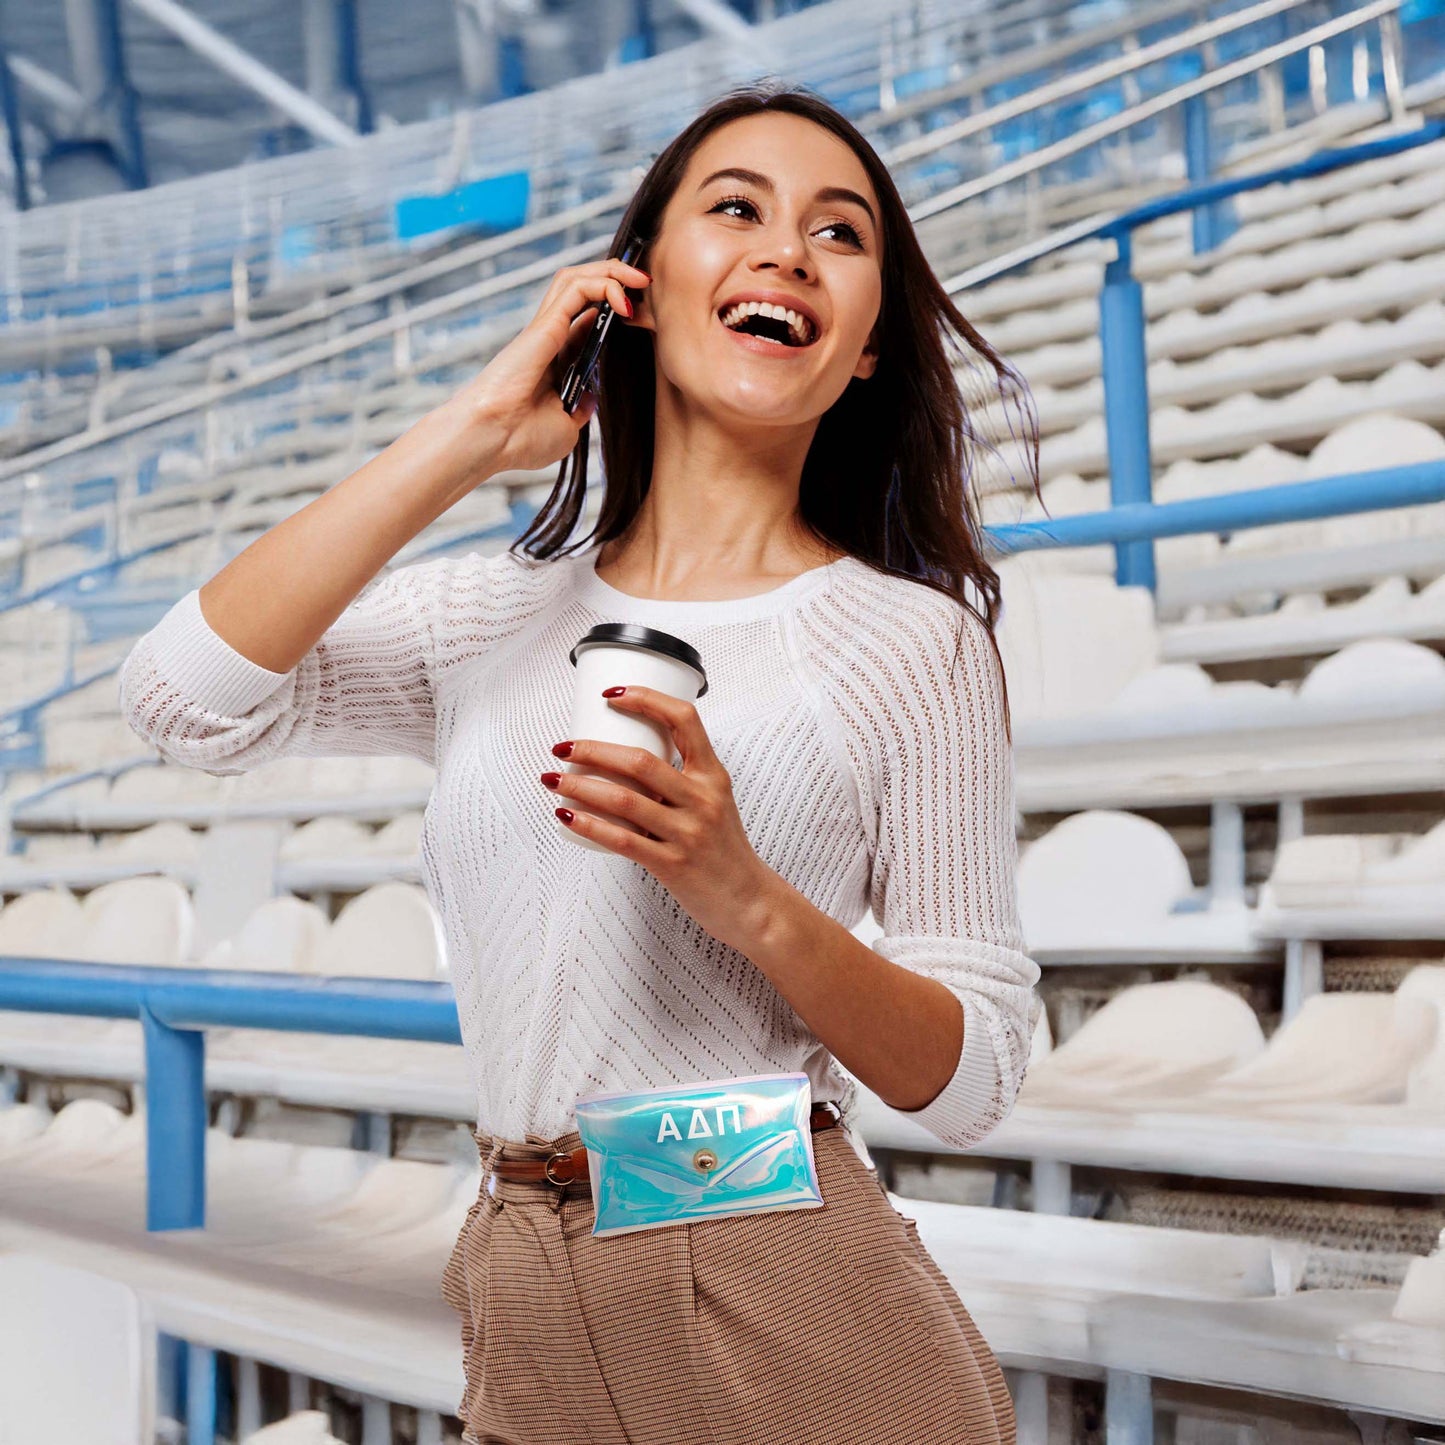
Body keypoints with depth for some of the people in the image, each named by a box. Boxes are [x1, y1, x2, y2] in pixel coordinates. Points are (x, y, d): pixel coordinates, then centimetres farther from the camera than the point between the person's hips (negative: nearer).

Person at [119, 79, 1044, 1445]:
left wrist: (752, 903, -23)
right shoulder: (492, 614, 8)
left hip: (787, 1312, -3)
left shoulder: (910, 639, -2)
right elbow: (184, 694, -9)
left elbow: (971, 1083, -5)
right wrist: (472, 434, -6)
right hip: (526, 1328, 3)